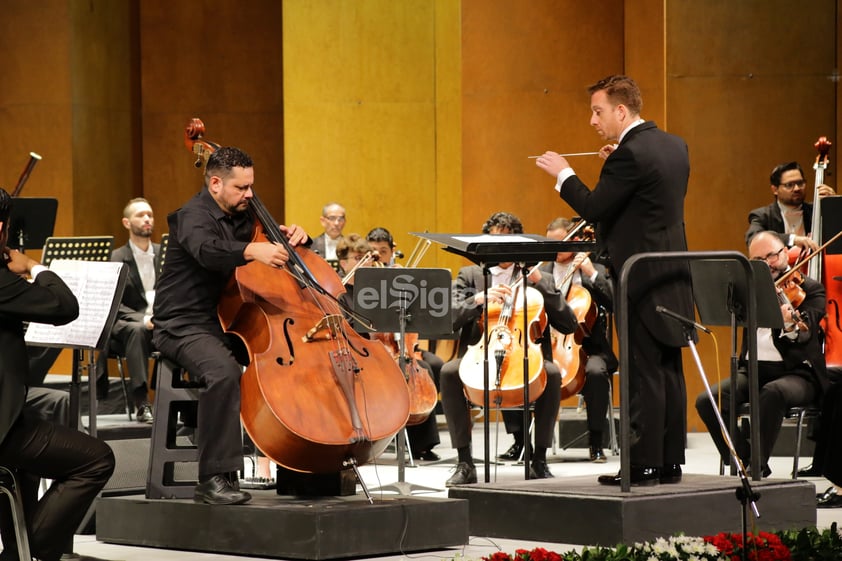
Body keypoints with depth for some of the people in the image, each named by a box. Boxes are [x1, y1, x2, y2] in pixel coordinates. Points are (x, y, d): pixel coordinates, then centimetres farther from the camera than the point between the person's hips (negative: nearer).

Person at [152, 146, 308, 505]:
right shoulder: (194, 216, -12)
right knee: (223, 371, -37)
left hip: (231, 323, 8)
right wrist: (251, 250, -55)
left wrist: (294, 236, 2)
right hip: (185, 325, -8)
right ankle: (214, 478, -35)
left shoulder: (242, 218, 14)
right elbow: (206, 250, -36)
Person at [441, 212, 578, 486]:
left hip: (523, 359, 0)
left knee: (552, 373, -32)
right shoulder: (469, 275, 15)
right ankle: (465, 463, -25)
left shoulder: (536, 278, 15)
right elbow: (449, 319, -1)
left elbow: (569, 324, 3)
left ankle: (539, 460, -21)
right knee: (449, 371, -31)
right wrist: (478, 300, -18)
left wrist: (540, 284, -4)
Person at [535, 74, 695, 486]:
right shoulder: (674, 146, 11)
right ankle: (670, 461, 14)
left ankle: (643, 464, -3)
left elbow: (594, 208, -16)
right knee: (669, 370, 10)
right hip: (673, 276, 9)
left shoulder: (631, 154, -16)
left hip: (642, 278, -9)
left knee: (643, 372, -6)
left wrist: (563, 174, -2)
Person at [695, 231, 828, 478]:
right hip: (754, 369, 5)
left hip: (797, 373, -5)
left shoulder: (811, 289, 1)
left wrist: (790, 324, -38)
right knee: (707, 401, -21)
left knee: (773, 392, -40)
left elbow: (804, 334, -15)